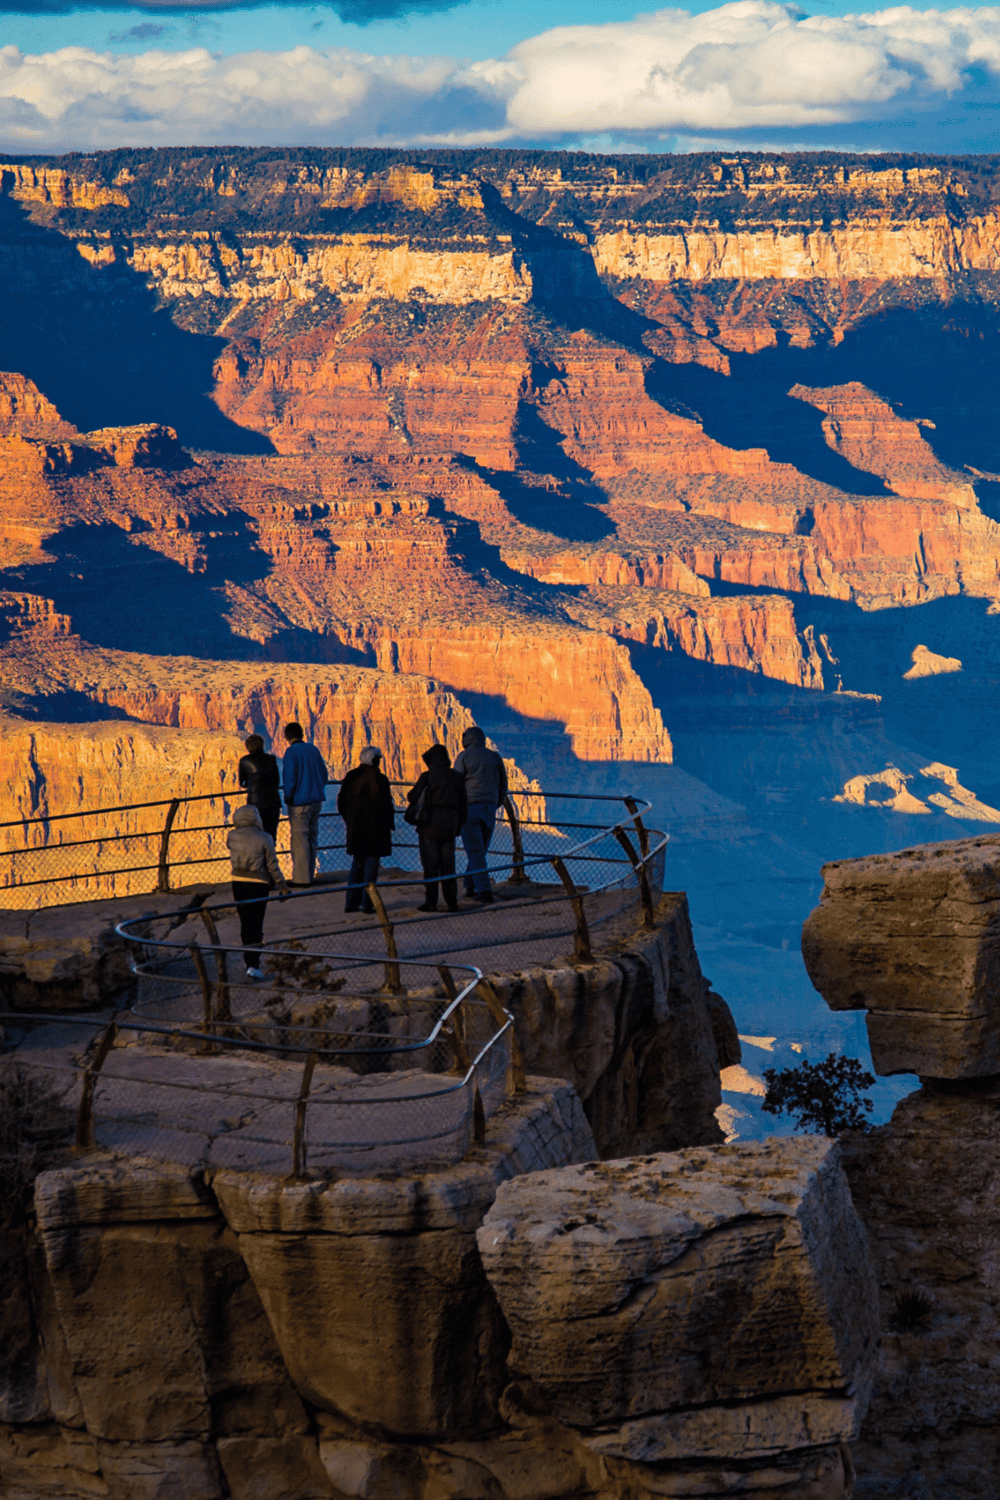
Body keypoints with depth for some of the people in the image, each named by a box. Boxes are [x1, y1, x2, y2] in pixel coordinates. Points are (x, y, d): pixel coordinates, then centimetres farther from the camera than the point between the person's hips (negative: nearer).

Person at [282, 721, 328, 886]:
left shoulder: (291, 752, -12)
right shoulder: (313, 749, 7)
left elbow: (290, 778, -16)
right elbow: (323, 774, 12)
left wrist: (288, 797, -4)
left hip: (299, 802, -7)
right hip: (316, 801, 7)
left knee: (299, 839, -4)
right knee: (312, 837, 12)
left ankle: (301, 878, -4)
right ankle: (309, 875, 17)